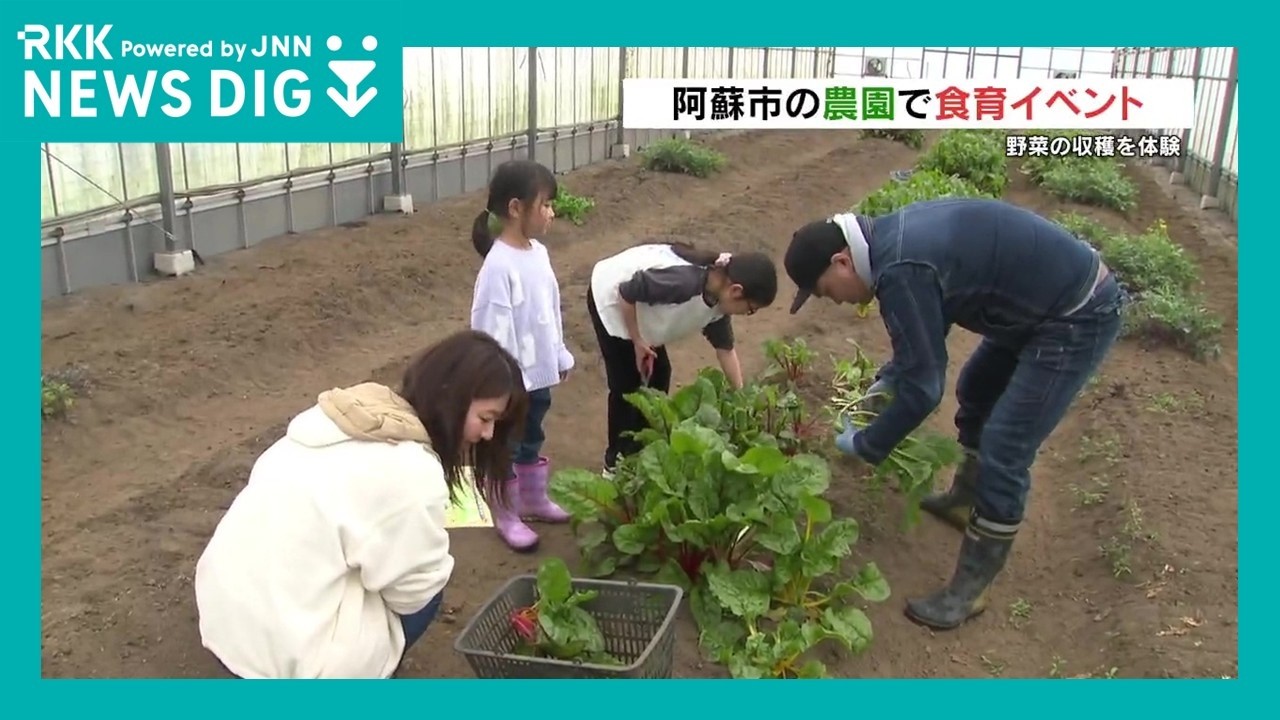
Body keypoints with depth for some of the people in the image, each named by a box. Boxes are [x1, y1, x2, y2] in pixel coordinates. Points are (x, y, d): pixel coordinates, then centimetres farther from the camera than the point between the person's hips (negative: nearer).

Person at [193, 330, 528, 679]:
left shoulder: (354, 414, 3)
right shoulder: (412, 471, -21)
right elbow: (414, 589, -9)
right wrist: (436, 567, 11)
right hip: (279, 652, -8)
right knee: (425, 594, 9)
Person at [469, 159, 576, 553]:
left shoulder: (538, 253, 3)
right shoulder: (499, 265, -23)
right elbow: (493, 329, -23)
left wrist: (560, 357, 17)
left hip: (539, 372, 8)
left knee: (532, 440, 24)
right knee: (506, 447, 10)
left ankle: (534, 499, 42)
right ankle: (506, 517, 24)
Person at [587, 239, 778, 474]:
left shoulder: (718, 295, -11)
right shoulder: (684, 281, -39)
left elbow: (725, 347, 2)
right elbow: (626, 293, -29)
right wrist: (637, 342, -17)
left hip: (640, 308, 8)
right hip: (611, 299, -8)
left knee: (659, 375, 10)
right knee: (627, 386, -4)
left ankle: (643, 449, 26)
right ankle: (617, 460, 13)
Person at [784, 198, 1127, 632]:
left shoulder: (900, 270, -28)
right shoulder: (894, 238, 2)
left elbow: (923, 388, -23)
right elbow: (927, 328, 20)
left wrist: (865, 446, -10)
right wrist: (888, 379, 16)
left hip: (1078, 316, -10)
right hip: (1045, 300, 10)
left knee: (1004, 455, -7)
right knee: (976, 395, 26)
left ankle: (968, 591, 7)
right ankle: (964, 501, 47)